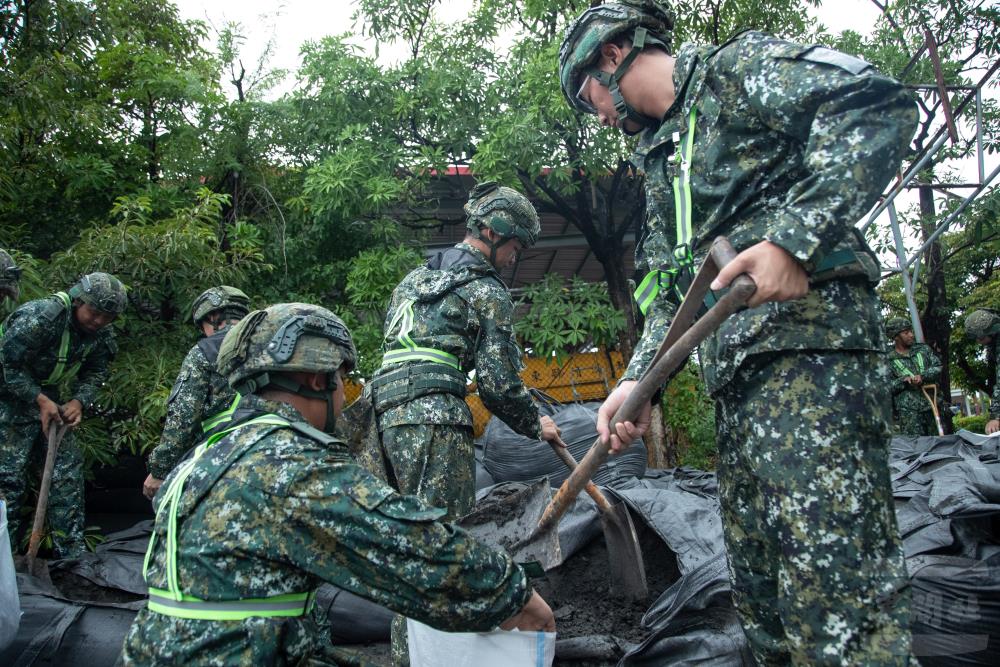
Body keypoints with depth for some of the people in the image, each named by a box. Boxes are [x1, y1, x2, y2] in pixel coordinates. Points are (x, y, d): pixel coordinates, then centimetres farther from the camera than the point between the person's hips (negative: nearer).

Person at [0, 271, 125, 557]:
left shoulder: (100, 334, -4)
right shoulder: (39, 316, -26)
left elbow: (95, 373, 3)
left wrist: (80, 401, -17)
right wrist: (40, 400, -27)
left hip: (48, 397, 7)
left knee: (67, 471, 4)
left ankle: (73, 551, 11)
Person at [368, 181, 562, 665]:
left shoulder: (416, 276, 25)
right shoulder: (487, 291, 0)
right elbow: (498, 382, -3)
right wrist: (535, 425, 13)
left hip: (386, 410, 9)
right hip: (434, 420, -9)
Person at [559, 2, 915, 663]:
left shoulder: (738, 66, 4)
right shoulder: (659, 159, 27)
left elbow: (880, 103, -12)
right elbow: (667, 286, 21)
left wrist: (793, 237, -22)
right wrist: (638, 379, 6)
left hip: (807, 340, -9)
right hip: (736, 372, 9)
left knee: (833, 590, -13)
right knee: (761, 590, 12)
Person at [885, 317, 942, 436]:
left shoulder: (923, 349, 16)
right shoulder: (888, 360, 3)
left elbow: (938, 367, 7)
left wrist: (923, 376, -12)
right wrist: (903, 380, -17)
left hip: (931, 406, 4)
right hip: (907, 411, -4)